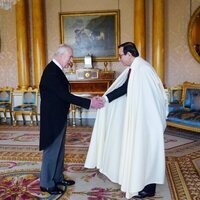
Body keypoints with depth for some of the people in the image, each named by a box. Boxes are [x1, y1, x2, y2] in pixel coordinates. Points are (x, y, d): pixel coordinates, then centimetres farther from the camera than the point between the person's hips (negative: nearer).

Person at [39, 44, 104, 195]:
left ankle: (58, 177, 34)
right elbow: (65, 96, -27)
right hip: (52, 119, -10)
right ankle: (46, 184, 20)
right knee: (51, 151, 4)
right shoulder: (52, 72, -22)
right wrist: (89, 103, -25)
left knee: (59, 150, 19)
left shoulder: (56, 70, 8)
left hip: (58, 118, 10)